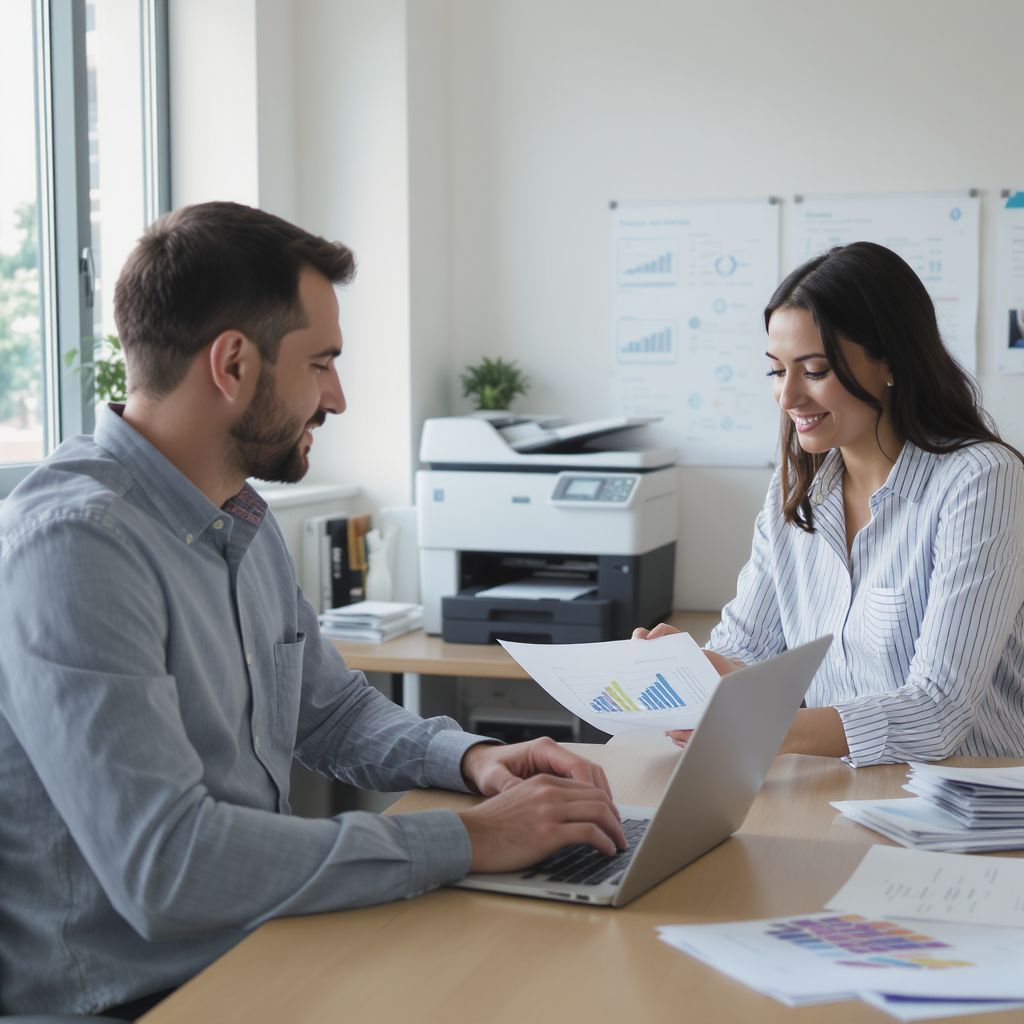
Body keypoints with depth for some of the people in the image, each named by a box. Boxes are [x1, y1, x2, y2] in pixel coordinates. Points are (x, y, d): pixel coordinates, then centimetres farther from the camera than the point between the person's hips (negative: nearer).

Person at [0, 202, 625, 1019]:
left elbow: (334, 708, 22)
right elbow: (163, 867, -28)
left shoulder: (244, 523, 10)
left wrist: (472, 757, 2)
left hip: (262, 954, 8)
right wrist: (467, 840, -24)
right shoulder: (72, 544, -21)